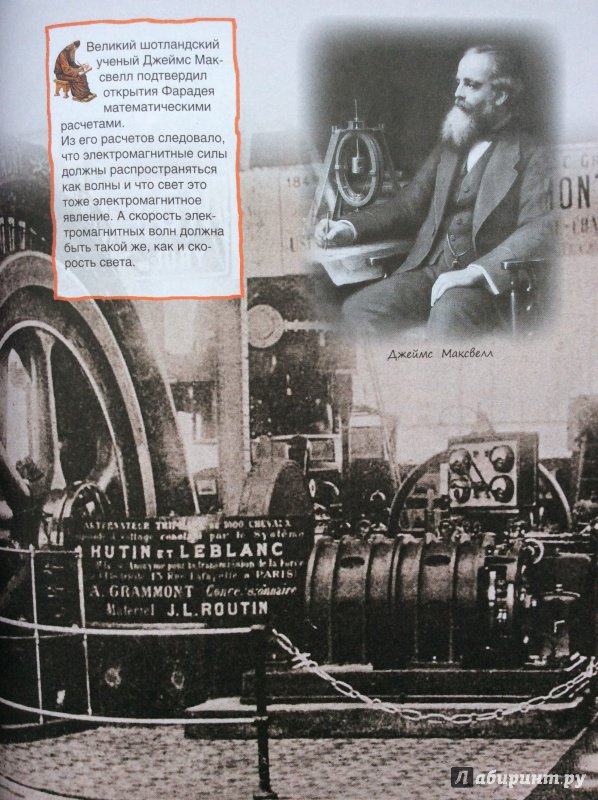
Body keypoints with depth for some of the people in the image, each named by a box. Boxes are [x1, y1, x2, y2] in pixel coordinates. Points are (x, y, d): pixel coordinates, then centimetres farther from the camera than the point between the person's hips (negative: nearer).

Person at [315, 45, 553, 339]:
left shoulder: (531, 155, 1)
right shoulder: (449, 145, 21)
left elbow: (538, 229, -11)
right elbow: (408, 204, 18)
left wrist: (476, 271, -26)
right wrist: (349, 227, 1)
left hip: (486, 280, -5)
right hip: (429, 269, 6)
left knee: (447, 316, -38)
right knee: (356, 309, -19)